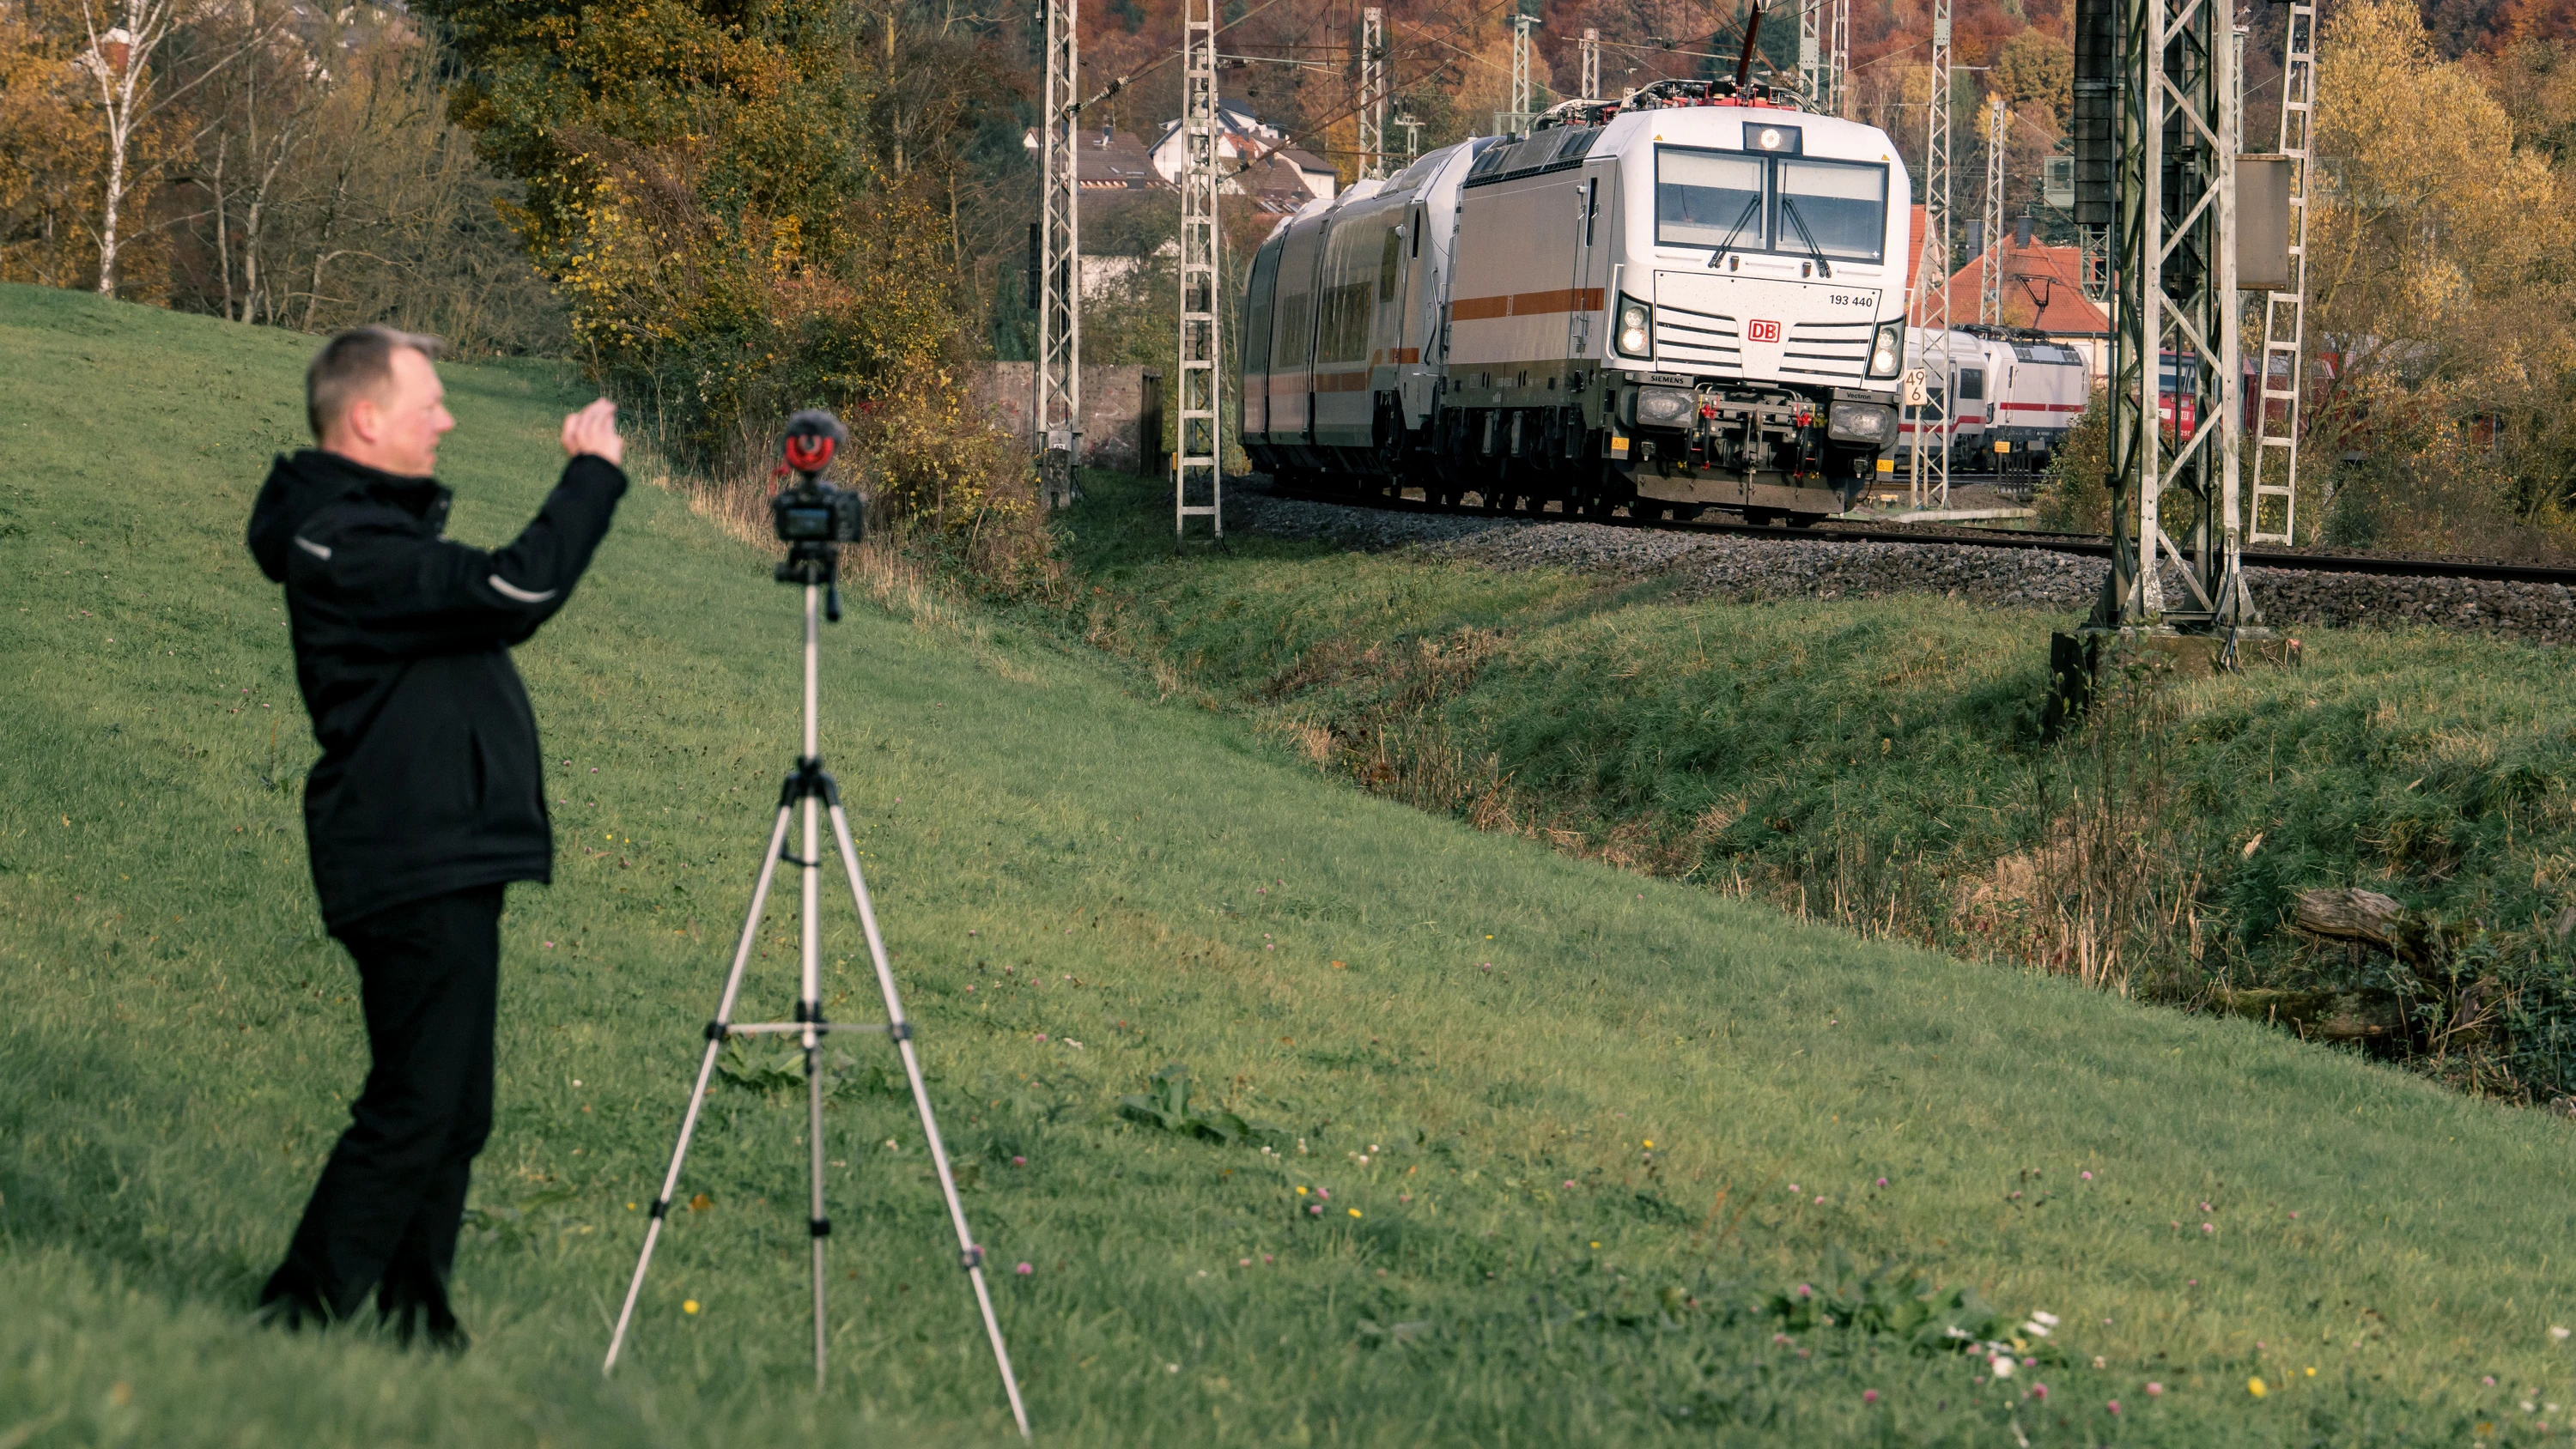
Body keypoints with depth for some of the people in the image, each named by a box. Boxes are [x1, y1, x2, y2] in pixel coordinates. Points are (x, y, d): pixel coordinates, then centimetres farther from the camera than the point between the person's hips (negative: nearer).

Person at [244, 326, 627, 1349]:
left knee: (453, 1117, 13)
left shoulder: (380, 525, 17)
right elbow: (512, 592, -27)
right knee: (413, 1115, -10)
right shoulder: (343, 546, -18)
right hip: (414, 872, -11)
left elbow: (482, 602, 27)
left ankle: (416, 1329, 18)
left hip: (443, 868, 11)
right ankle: (291, 1332, -6)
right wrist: (595, 475, -18)